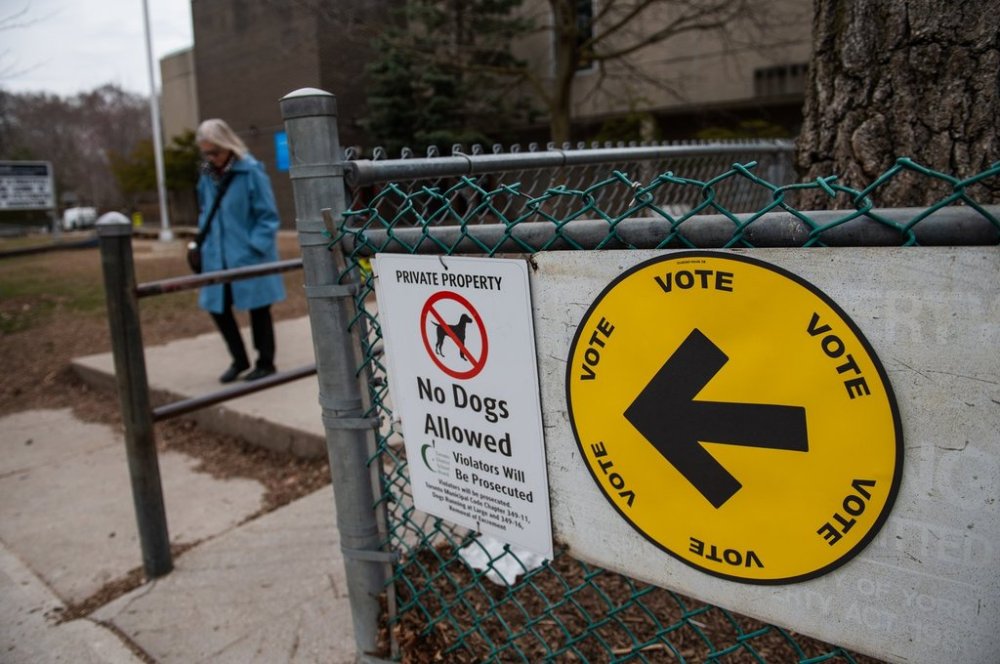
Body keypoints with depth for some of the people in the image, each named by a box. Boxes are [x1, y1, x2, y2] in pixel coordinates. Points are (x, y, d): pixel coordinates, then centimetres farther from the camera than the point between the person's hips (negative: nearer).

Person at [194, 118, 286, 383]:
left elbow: (268, 216, -10)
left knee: (258, 309, 6)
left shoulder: (251, 171, -12)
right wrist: (206, 245, 7)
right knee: (218, 307, 11)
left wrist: (254, 247, -17)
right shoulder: (208, 175, 5)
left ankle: (265, 363, 23)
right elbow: (205, 213, 17)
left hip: (249, 256, -6)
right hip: (218, 258, 6)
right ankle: (239, 359, 30)